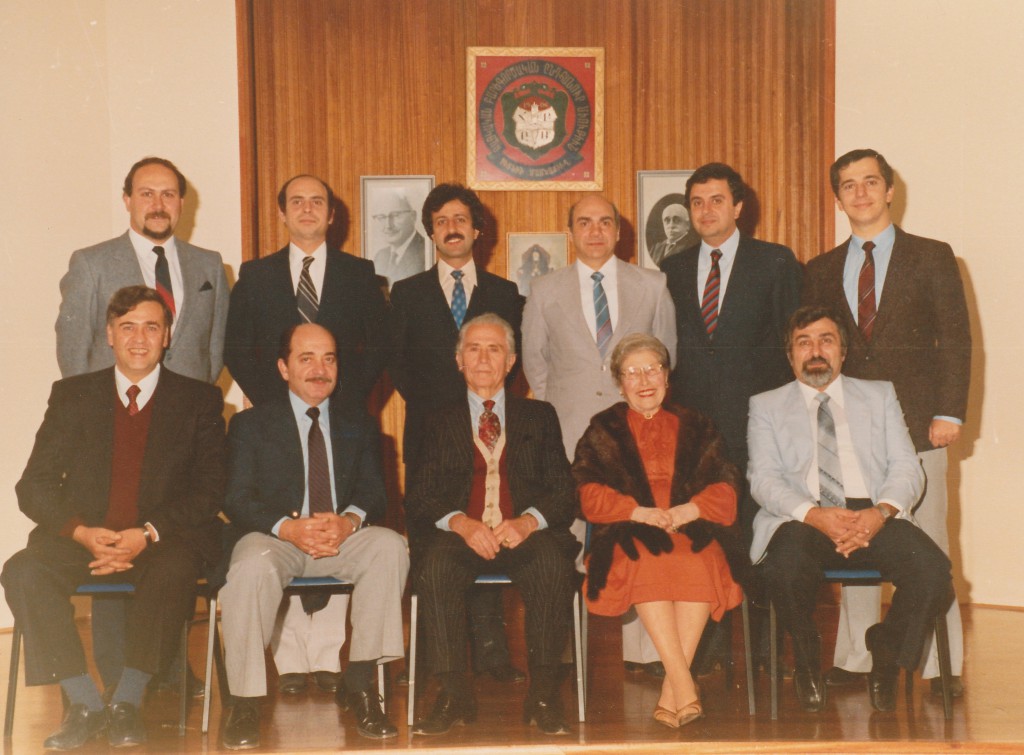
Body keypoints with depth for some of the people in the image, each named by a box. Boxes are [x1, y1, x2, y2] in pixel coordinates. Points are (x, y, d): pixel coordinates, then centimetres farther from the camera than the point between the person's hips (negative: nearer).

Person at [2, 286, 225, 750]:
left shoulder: (199, 402, 8)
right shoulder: (72, 396, 12)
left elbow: (209, 491, 0)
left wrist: (147, 535, -16)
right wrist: (82, 533, -14)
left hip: (163, 542, -2)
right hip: (81, 539, 2)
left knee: (172, 571, -36)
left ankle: (128, 702, -22)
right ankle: (83, 704, -20)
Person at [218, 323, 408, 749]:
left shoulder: (359, 426, 17)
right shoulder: (251, 425, 9)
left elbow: (373, 495, 6)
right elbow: (237, 501, -3)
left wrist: (348, 521, -20)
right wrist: (288, 527, -24)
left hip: (343, 537, 3)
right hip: (273, 537, -2)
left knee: (390, 546, -28)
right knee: (253, 567, -37)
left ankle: (358, 684, -20)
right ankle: (245, 703, -25)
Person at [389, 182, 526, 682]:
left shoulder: (504, 293, 14)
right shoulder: (407, 293, 13)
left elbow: (511, 360, 10)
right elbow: (397, 364, 8)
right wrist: (432, 407, -2)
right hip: (428, 434, 0)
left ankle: (489, 650, 0)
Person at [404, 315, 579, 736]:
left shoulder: (540, 418, 20)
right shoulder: (441, 424, 20)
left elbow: (564, 492, 9)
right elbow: (419, 498, 8)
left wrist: (528, 522, -13)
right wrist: (461, 523, -14)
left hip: (525, 535, 0)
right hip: (461, 535, 0)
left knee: (553, 562, -33)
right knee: (436, 565, -33)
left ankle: (543, 694, -24)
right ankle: (453, 694, -25)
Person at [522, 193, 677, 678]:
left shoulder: (651, 287, 11)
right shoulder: (546, 291, 10)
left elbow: (666, 351, 17)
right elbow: (534, 357, 17)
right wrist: (553, 407, 11)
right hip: (569, 429, 0)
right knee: (570, 537, -3)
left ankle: (641, 648, 5)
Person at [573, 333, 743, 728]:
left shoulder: (696, 428, 22)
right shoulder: (602, 431, 20)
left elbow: (725, 489, 10)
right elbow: (590, 495, 5)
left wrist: (687, 510, -11)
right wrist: (639, 512, -12)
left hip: (690, 531, 1)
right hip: (629, 534, 0)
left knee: (700, 566, -34)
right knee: (645, 565, -36)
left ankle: (670, 696, -31)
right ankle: (683, 683, -37)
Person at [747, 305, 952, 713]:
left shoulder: (879, 395, 21)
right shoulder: (767, 406, 16)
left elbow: (906, 468, 9)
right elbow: (763, 479, 2)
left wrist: (881, 512, -14)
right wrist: (815, 515, -18)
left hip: (874, 518, 2)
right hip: (803, 521, -1)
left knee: (932, 570, -28)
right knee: (786, 568, -36)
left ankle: (886, 650, 3)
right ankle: (808, 661, -5)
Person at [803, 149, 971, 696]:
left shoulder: (932, 258, 5)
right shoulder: (820, 271, 13)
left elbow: (956, 340, 1)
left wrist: (949, 412, -9)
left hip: (916, 424, -2)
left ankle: (943, 666, 6)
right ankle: (854, 660, 12)